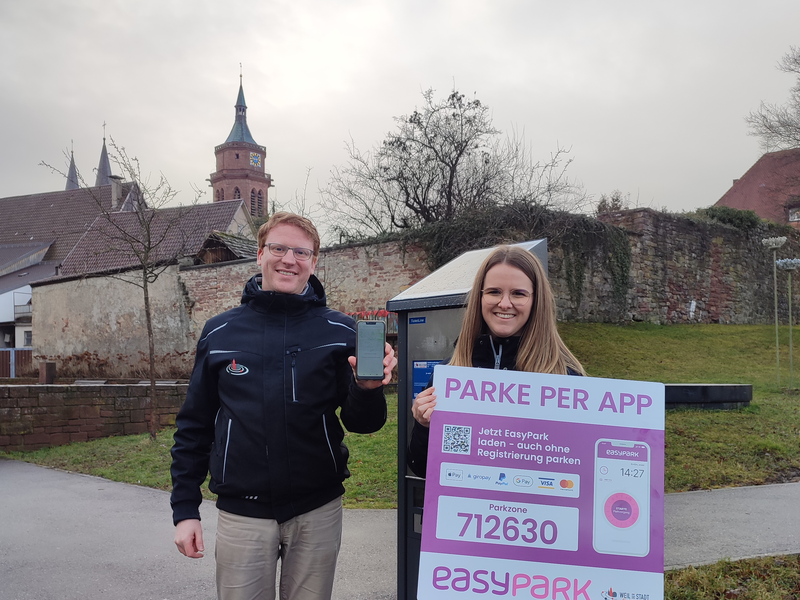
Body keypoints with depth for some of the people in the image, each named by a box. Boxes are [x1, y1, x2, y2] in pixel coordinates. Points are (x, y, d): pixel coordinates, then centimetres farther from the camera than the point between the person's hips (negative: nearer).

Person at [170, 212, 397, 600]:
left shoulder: (339, 332, -2)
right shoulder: (220, 333, 2)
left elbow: (362, 424, -3)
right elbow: (194, 427, 8)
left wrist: (368, 389, -25)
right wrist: (185, 509, 4)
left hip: (318, 510, 0)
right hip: (242, 513, 0)